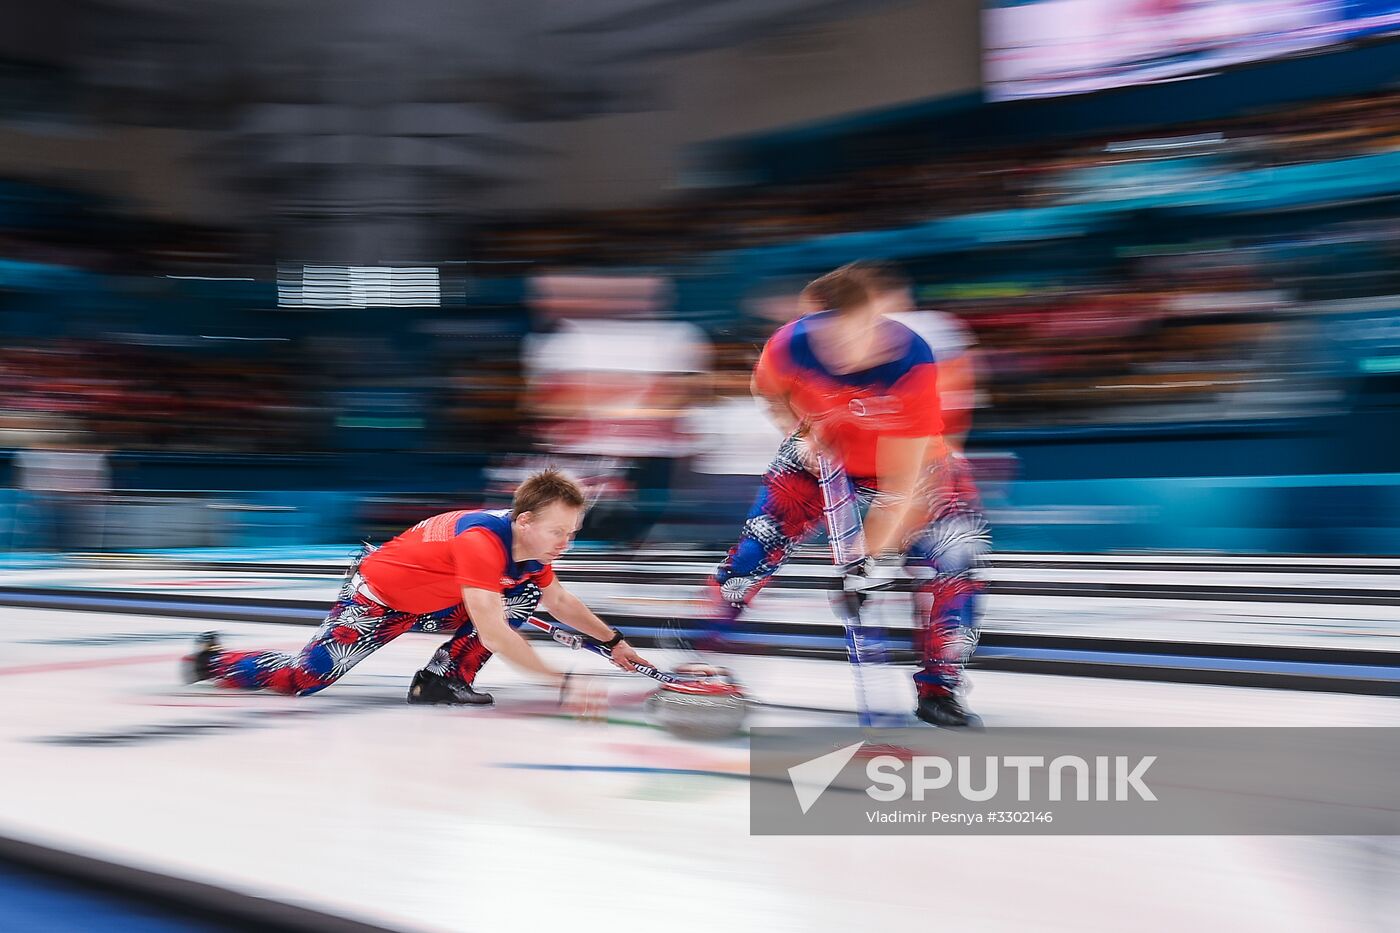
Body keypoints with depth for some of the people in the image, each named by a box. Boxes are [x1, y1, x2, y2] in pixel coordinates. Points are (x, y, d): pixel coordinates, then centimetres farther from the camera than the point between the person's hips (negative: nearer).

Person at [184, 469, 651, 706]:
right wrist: (560, 682, -45)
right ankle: (214, 659, 14)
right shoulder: (481, 540, -37)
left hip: (431, 603, 8)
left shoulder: (533, 544, -10)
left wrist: (614, 642, 5)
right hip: (377, 594, -8)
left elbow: (560, 601, 9)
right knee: (304, 679, -14)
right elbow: (491, 631, -44)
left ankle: (445, 677, -4)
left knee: (526, 593, -6)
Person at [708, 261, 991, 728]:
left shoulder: (913, 364, -39)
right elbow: (769, 391, -2)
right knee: (762, 540, -7)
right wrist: (801, 432, -18)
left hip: (911, 459, -1)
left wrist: (875, 555, -32)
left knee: (952, 558, -15)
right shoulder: (791, 344, -30)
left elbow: (902, 479, -34)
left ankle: (938, 688, -2)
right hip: (823, 453, 2)